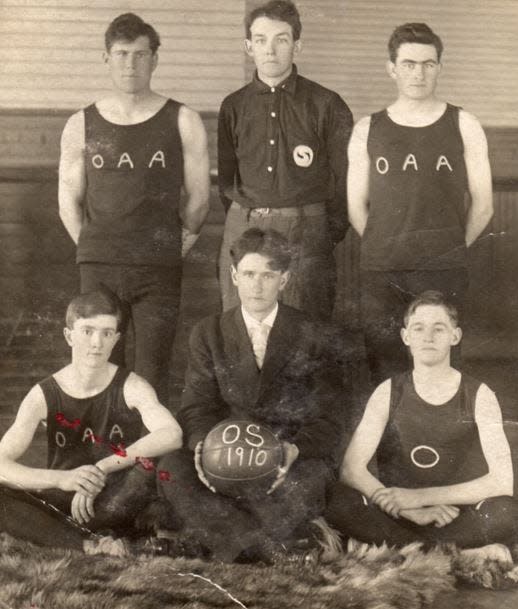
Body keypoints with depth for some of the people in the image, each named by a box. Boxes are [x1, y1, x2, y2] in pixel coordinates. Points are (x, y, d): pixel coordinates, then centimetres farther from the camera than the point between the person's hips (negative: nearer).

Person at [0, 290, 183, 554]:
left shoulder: (130, 387, -9)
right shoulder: (44, 395, -6)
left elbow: (172, 435, -29)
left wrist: (102, 469, -34)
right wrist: (61, 479, -35)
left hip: (113, 504, -1)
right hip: (62, 502, 1)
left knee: (143, 471, -34)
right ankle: (90, 544, -26)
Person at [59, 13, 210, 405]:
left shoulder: (183, 122, 3)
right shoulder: (81, 126, 7)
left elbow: (198, 198, 5)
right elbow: (69, 202, 11)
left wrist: (173, 248, 7)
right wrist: (95, 253, 6)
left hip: (160, 271, -1)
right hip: (98, 269, 2)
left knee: (152, 379, 1)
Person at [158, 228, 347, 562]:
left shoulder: (319, 338, 4)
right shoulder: (209, 334, 10)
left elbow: (329, 421, -1)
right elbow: (198, 408, 4)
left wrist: (295, 450, -24)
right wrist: (202, 444, -21)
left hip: (290, 461, -2)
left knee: (307, 480, -37)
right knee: (172, 468, -29)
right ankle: (269, 548, -37)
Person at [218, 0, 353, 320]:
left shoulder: (327, 105, 1)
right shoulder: (234, 106, 10)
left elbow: (344, 177, 3)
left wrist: (331, 231, 3)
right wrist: (246, 222, 11)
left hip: (307, 232, -3)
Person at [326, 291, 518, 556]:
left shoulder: (479, 396, -2)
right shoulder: (389, 393, 1)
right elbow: (351, 470, -9)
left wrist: (420, 497, -18)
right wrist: (414, 513, -23)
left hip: (462, 522, -1)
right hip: (397, 513, 1)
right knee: (341, 500, -28)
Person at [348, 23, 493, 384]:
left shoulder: (463, 127, 5)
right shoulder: (368, 131, 8)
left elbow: (482, 205, 6)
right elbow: (356, 207, 9)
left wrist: (451, 250, 10)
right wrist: (385, 248, 8)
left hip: (444, 273, -1)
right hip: (380, 272, 1)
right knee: (385, 376, 0)